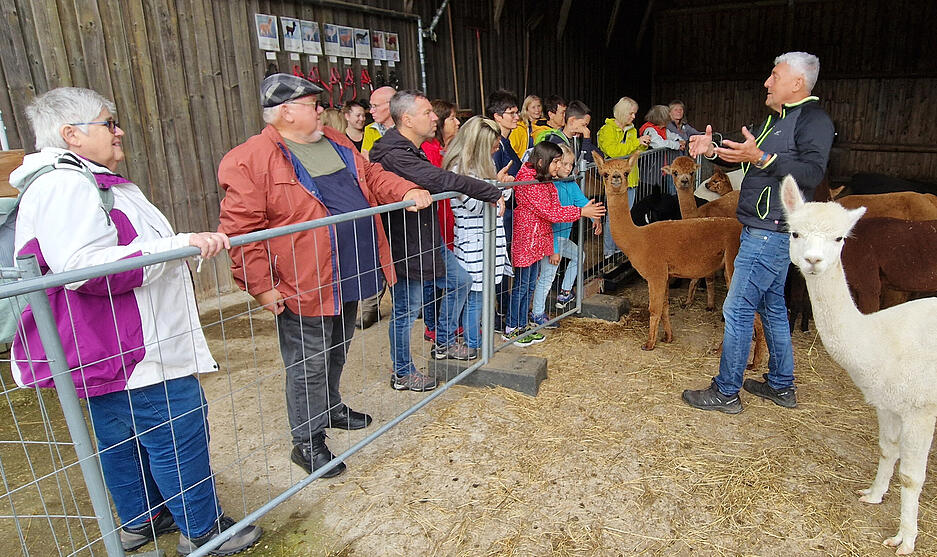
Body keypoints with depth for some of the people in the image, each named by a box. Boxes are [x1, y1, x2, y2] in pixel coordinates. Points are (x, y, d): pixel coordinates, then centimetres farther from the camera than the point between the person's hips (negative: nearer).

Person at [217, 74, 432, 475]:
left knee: (336, 353, 24)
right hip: (304, 288, -8)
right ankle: (307, 441, 22)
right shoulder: (252, 160, -15)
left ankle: (330, 408, 46)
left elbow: (371, 177, 21)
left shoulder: (335, 143, 12)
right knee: (309, 366, 5)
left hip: (349, 277, 8)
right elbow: (241, 229, -16)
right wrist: (261, 286, -18)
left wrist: (406, 191, 3)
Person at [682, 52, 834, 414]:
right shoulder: (777, 119, 19)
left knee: (737, 310, -7)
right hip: (761, 230, 11)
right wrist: (713, 150, 7)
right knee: (772, 306, 16)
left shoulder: (814, 120, -11)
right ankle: (781, 386, 29)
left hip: (771, 232, -11)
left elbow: (812, 173, -23)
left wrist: (760, 158, -32)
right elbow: (743, 155, 23)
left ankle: (726, 393, 4)